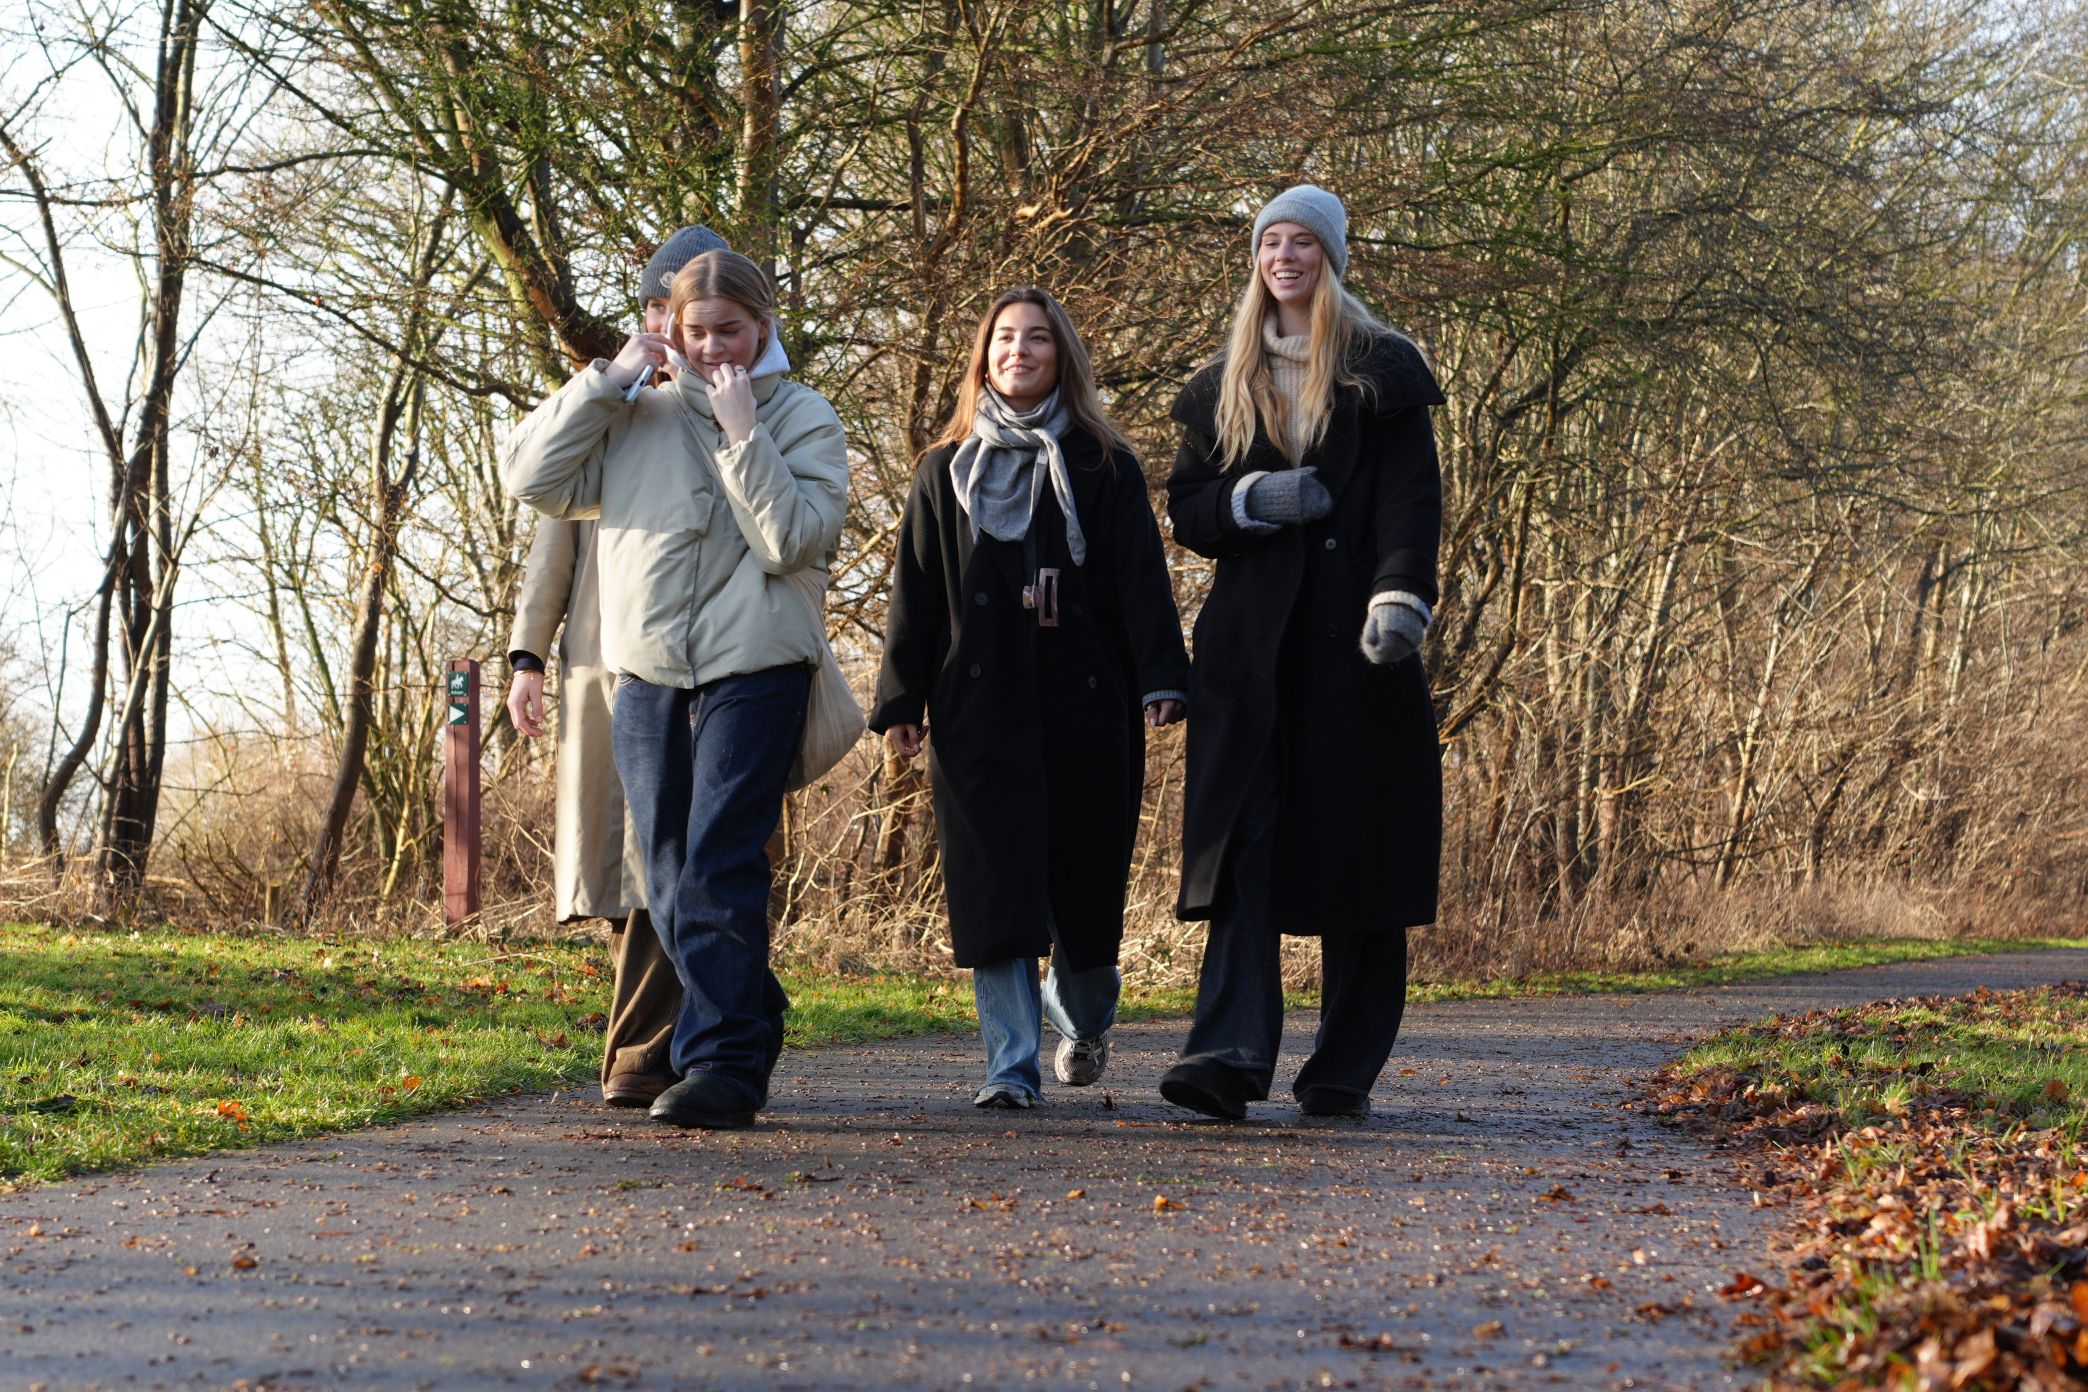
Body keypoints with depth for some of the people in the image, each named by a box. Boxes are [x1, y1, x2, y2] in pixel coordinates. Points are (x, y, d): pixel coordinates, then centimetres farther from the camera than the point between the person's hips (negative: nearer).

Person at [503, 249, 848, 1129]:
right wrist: (607, 380, 0)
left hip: (754, 670, -4)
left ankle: (722, 1064, -12)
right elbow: (530, 477, 5)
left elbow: (795, 540, -8)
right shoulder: (635, 420, 13)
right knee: (670, 885, 8)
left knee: (718, 874, -14)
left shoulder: (803, 419, 4)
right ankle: (753, 1031, 22)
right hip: (647, 673, 4)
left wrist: (742, 431, -12)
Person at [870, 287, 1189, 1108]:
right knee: (995, 883, -5)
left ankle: (1082, 1018, 32)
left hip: (1085, 706, -1)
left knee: (1084, 878, 5)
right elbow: (916, 594, 10)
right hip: (980, 709, 1)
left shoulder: (1104, 469, 8)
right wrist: (900, 701, 2)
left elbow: (1141, 581, 1)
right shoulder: (947, 472, 13)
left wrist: (1162, 681, -12)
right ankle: (1011, 1064, -2)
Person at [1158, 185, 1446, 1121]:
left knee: (1357, 844, 0)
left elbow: (1412, 498, -4)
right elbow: (1186, 509, 13)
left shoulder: (1383, 371, 6)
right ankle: (1231, 1053, -18)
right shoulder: (1225, 384, 17)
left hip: (1351, 641, -2)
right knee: (1244, 841, -10)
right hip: (1252, 644, 2)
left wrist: (1400, 598, -20)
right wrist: (1256, 499, -7)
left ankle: (1346, 1069, 7)